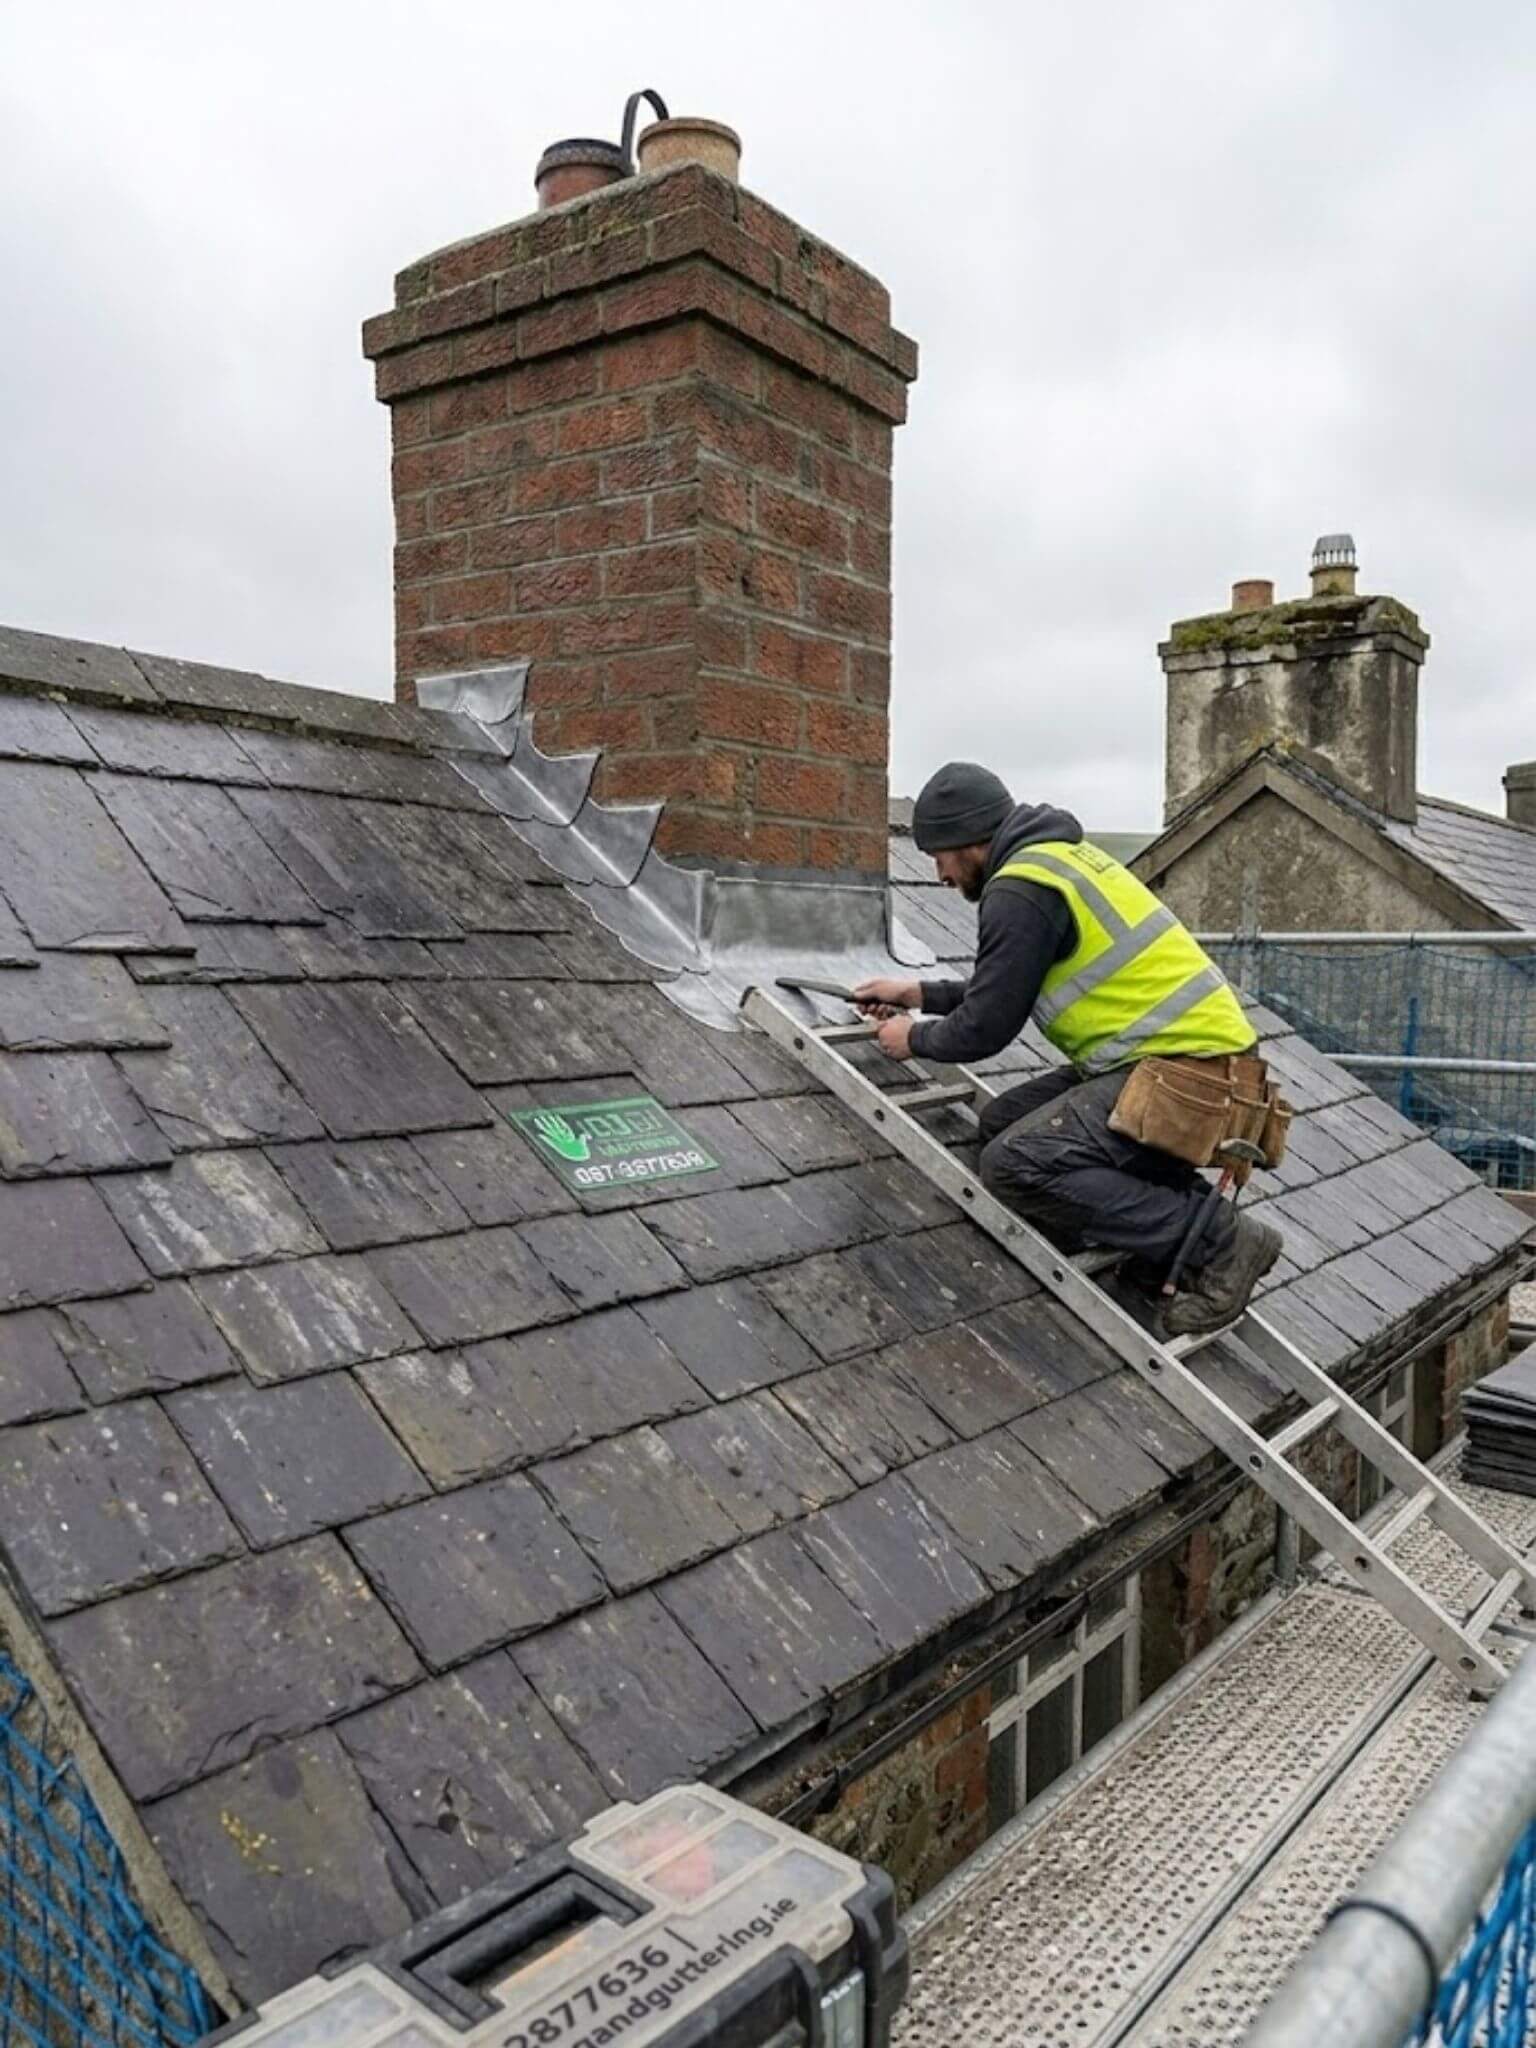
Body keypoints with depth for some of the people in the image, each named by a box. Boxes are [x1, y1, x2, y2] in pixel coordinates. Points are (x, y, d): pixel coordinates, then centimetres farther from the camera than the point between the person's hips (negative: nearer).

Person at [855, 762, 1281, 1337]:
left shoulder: (1018, 891, -14)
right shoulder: (1054, 857, 16)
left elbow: (986, 1028, -11)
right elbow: (1007, 991, 26)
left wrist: (915, 1039, 8)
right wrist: (919, 995, 29)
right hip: (1193, 1055, 10)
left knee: (1014, 1164, -18)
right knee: (1003, 1122, 11)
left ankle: (1216, 1241, -9)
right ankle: (1177, 1218, 8)